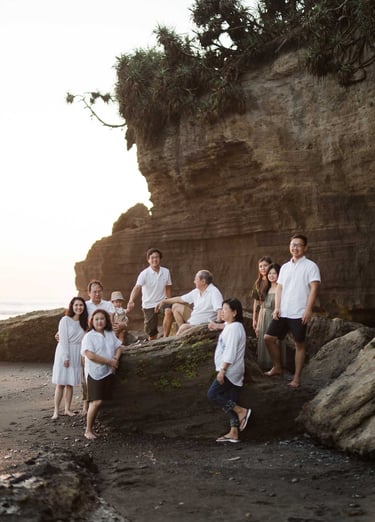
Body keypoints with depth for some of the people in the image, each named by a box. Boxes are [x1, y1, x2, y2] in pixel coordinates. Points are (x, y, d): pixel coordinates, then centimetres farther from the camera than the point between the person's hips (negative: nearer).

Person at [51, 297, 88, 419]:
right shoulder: (65, 320, -8)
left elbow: (84, 339, 7)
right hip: (64, 353, -5)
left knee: (70, 383, 6)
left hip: (77, 355, 5)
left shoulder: (83, 322, 9)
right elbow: (63, 340, -11)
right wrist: (65, 357, -15)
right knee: (60, 383, -4)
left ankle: (67, 409, 10)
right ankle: (56, 411, -2)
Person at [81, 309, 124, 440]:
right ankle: (88, 430, -2)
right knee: (96, 401, -13)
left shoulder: (111, 334, 12)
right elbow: (90, 355, -17)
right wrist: (109, 361, -15)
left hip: (108, 372, 6)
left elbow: (119, 347, 15)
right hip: (94, 373, -6)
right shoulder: (89, 336, -8)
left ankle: (91, 428, 14)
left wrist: (116, 358, -7)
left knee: (98, 402, 5)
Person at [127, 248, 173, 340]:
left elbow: (168, 288, 9)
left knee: (169, 311, -32)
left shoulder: (166, 272, -3)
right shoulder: (144, 274, -14)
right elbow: (137, 288, -28)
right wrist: (131, 301, -45)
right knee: (151, 332, 1)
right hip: (149, 304, -1)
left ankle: (165, 338, -22)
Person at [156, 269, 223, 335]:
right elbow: (181, 299, 20)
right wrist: (164, 301, 22)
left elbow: (219, 310, -32)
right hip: (193, 320, 9)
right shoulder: (196, 291, 7)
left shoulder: (214, 292, -19)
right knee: (176, 306, 12)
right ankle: (183, 332, 7)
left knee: (183, 327, -31)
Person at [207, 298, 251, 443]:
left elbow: (230, 352, -22)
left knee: (212, 394, -10)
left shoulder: (234, 328, -16)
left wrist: (222, 370, -24)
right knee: (231, 401, 9)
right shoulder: (229, 326, 15)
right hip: (232, 372, 10)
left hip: (230, 371, -10)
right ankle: (234, 433, 9)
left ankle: (241, 411, -9)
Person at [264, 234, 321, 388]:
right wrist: (277, 308, 2)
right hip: (283, 312, 6)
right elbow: (279, 288, 13)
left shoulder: (310, 266, -4)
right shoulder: (285, 267, 13)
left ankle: (297, 377, 10)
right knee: (269, 338, 5)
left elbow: (314, 288, -10)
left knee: (299, 344, 2)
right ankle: (277, 367, 21)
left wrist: (308, 309, -17)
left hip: (299, 313, -6)